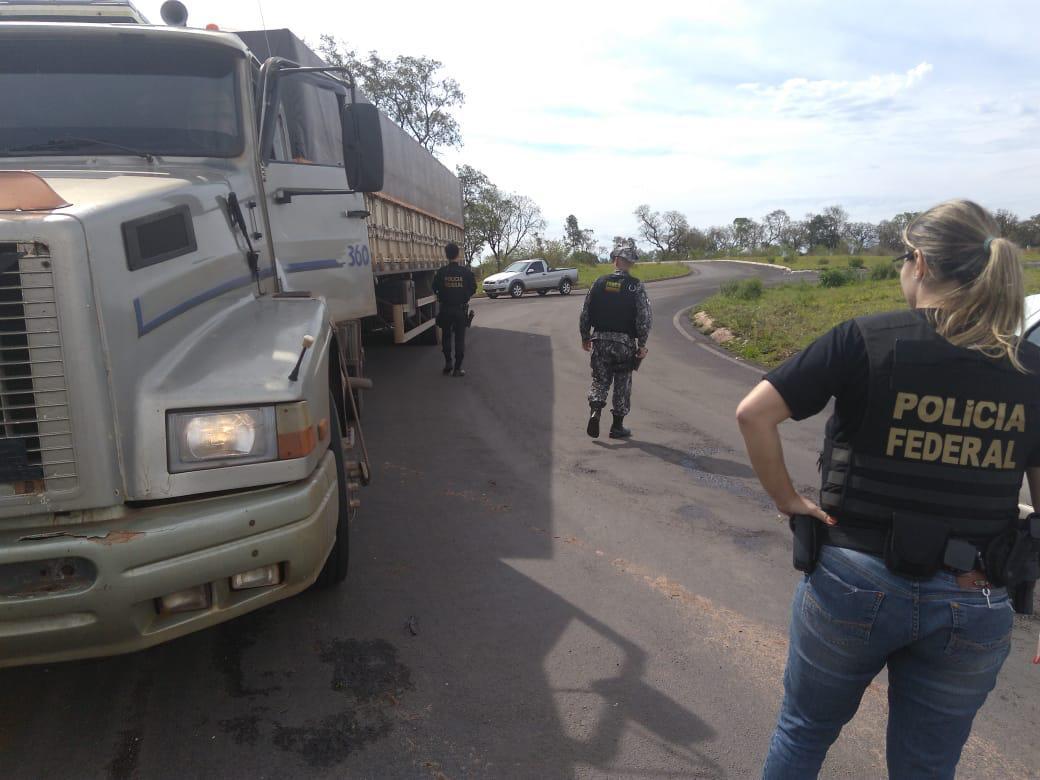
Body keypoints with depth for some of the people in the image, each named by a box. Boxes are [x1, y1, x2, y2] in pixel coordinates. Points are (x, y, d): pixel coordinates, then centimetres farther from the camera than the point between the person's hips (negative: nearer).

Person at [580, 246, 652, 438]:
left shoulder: (599, 283, 1)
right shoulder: (636, 286, -6)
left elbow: (585, 313, 4)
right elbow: (645, 318, -10)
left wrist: (585, 338, 15)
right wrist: (642, 344, -2)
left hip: (600, 341, 2)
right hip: (625, 343, -2)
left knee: (600, 380, 12)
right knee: (622, 385, 10)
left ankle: (595, 411, -11)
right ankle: (617, 426, 15)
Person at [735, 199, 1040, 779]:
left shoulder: (868, 339, -13)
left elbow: (754, 414, -18)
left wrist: (788, 500, -7)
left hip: (855, 583, -3)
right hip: (973, 609, 3)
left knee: (803, 731, 23)